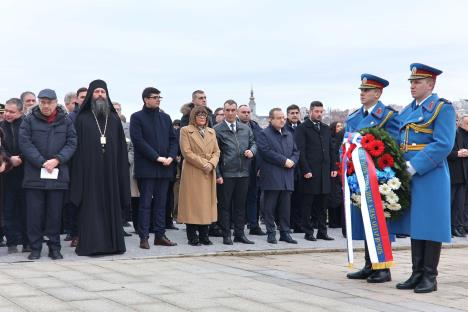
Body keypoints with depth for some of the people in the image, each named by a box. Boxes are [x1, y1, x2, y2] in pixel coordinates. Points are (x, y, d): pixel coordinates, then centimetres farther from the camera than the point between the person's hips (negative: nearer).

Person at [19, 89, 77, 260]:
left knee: (55, 213, 6)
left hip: (58, 174, 1)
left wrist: (57, 160, -12)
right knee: (35, 213, 2)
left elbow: (72, 143, 3)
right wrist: (42, 163, -13)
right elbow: (25, 143, -5)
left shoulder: (66, 121, 7)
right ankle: (35, 247, 11)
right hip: (34, 174, -1)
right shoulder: (29, 120, 2)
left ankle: (54, 247, 14)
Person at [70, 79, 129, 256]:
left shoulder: (114, 119, 12)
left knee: (111, 206, 4)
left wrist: (122, 171, 1)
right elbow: (77, 148, 0)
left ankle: (113, 243, 9)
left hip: (110, 172, 3)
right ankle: (90, 243, 0)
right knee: (91, 207, -3)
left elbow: (121, 148, 10)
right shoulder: (82, 119, 4)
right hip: (90, 171, -3)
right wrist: (78, 173, -8)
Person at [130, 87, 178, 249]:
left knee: (161, 202, 7)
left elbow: (173, 139, 13)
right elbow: (139, 141, -11)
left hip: (164, 168, 5)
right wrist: (157, 157, -16)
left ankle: (160, 235, 12)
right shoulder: (137, 117, -2)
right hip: (146, 167, -5)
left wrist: (171, 157, -5)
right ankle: (144, 237, 1)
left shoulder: (165, 117, 15)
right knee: (145, 202, -2)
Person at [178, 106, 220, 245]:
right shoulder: (186, 131, 0)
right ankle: (192, 237, 2)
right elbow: (186, 152, -9)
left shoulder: (211, 132, 17)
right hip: (192, 173, -5)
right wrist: (203, 164, -14)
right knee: (192, 203, -4)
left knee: (206, 203, 6)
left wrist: (211, 164, -8)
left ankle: (204, 235, 12)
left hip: (209, 173, 5)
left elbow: (216, 152, 12)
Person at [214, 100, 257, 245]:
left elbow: (253, 143, 20)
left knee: (240, 204, 11)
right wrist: (217, 174, -9)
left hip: (243, 173, 4)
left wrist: (252, 151, -6)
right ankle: (226, 235, 9)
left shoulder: (246, 128, 10)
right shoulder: (217, 130, -3)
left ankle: (239, 234, 19)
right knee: (225, 205, 3)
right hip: (226, 173, -4)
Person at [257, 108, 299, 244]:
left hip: (287, 178, 6)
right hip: (271, 177, -6)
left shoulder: (289, 135, 20)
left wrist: (292, 161, -4)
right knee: (270, 207, -1)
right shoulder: (264, 134, -2)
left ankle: (285, 233, 14)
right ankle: (271, 234, 6)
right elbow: (266, 152, -14)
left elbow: (296, 151, 18)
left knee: (285, 207, 7)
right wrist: (284, 161, -15)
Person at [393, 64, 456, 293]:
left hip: (431, 177, -7)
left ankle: (430, 277, 5)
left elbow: (443, 145, -16)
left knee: (430, 227, -2)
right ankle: (417, 274, 18)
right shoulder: (406, 111, 17)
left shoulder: (442, 108, -6)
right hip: (408, 177, 7)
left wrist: (414, 166, -21)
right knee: (414, 226, 10)